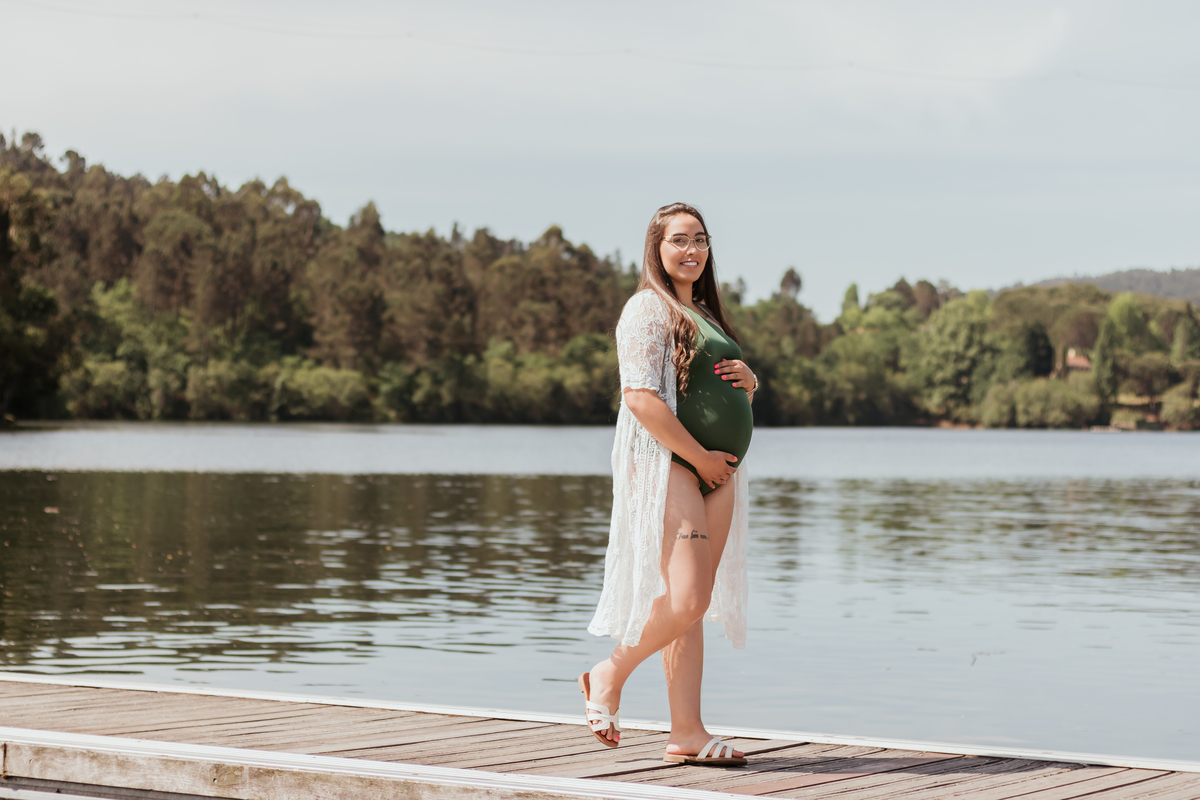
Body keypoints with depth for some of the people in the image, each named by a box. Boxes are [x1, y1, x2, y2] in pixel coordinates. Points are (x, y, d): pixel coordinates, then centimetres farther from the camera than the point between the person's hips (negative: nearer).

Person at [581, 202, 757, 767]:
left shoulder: (706, 314, 21)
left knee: (695, 604, 5)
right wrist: (700, 456, -15)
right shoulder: (649, 308, -7)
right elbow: (641, 398, -17)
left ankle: (686, 732, 5)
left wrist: (747, 378, 6)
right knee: (685, 599, -16)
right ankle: (609, 677, 6)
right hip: (666, 465, -9)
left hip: (717, 469, 9)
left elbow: (732, 397, 31)